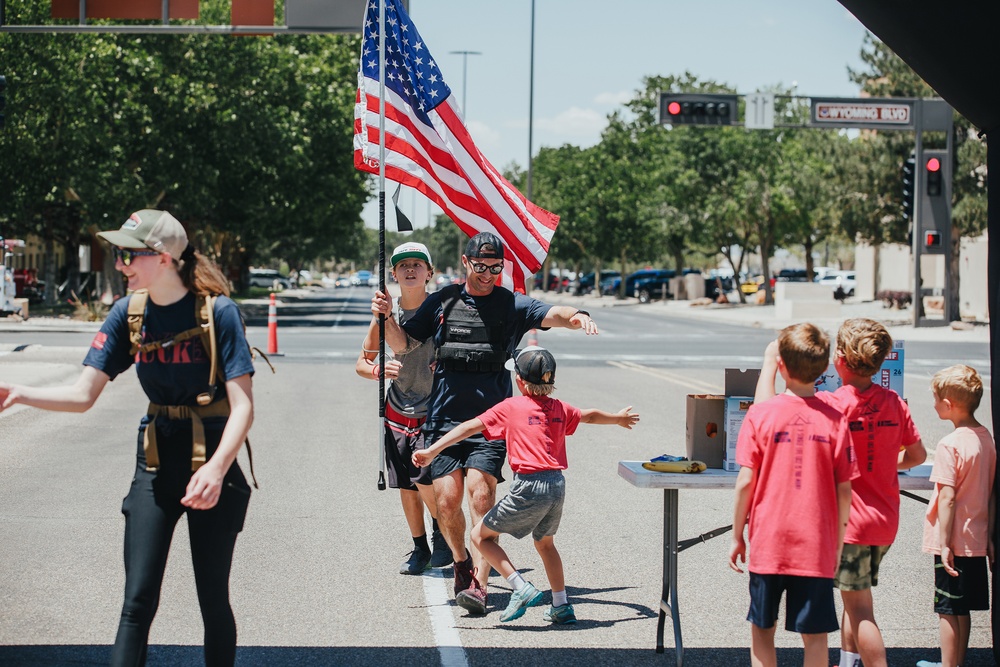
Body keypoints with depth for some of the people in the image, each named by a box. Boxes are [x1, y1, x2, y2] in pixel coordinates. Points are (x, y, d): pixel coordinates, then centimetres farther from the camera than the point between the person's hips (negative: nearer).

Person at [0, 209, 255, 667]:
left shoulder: (218, 312, -13)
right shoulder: (129, 314, -1)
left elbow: (242, 405, -18)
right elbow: (83, 394, -5)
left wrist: (216, 468, -33)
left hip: (211, 463, -3)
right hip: (156, 463, 4)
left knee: (213, 599, 5)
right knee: (137, 602, -3)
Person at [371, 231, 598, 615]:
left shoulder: (512, 305, 5)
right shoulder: (441, 303, 10)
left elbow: (552, 314, -9)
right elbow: (404, 344, 15)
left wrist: (576, 317, -31)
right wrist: (386, 317, -4)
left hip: (491, 420, -2)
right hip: (444, 419, 2)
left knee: (480, 494, -18)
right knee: (446, 500, -6)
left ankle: (479, 584, -19)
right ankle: (461, 562, 22)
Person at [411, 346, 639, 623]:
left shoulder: (511, 407, -2)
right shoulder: (560, 408, 14)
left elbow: (470, 427, -8)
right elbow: (590, 415, 33)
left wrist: (432, 450, -10)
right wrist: (618, 418, 54)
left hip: (529, 488, -6)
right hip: (558, 486, 6)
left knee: (481, 535, 8)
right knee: (545, 543, 29)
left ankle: (521, 588, -4)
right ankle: (562, 606, 30)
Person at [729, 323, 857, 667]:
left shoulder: (761, 414, -7)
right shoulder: (834, 420, -3)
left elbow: (745, 482, -7)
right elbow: (844, 490, -1)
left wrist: (737, 536, 5)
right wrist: (837, 545, 11)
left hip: (768, 544, -1)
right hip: (817, 548, 1)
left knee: (762, 628, 13)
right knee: (815, 635, 6)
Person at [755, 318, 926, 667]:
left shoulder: (831, 404, -18)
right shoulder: (894, 402, 0)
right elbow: (917, 454, 11)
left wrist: (770, 362, -8)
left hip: (851, 518, -7)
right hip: (885, 519, 7)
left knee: (860, 608, -2)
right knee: (852, 598, 23)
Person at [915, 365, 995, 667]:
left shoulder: (950, 445, -17)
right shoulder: (986, 438, 6)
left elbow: (947, 498, -20)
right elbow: (991, 493, 11)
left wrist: (944, 543, -17)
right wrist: (990, 536, 16)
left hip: (954, 541, -8)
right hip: (976, 540, 8)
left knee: (948, 610, 1)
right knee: (962, 609, 16)